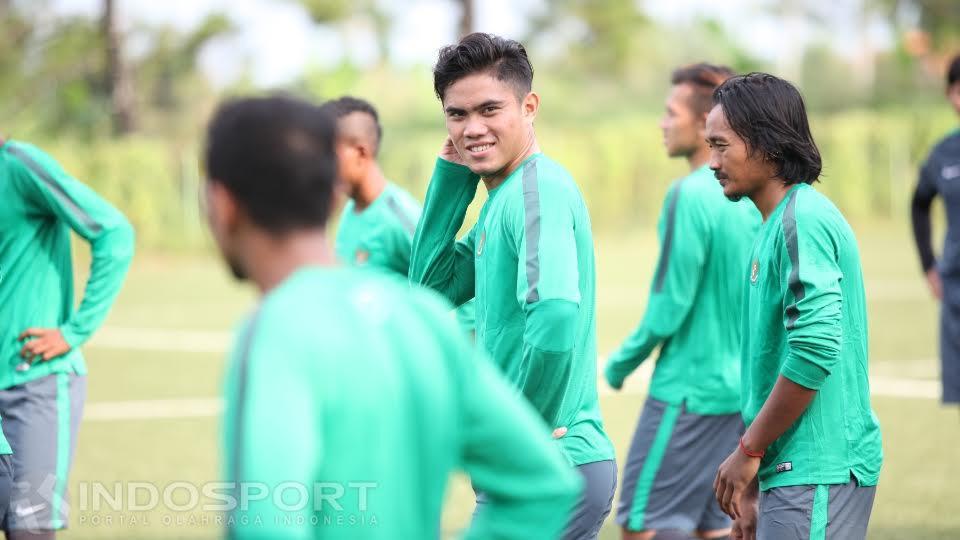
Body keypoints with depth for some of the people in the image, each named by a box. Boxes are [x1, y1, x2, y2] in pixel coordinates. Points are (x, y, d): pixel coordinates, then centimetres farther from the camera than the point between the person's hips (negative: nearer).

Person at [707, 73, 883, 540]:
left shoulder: (802, 221, -14)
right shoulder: (777, 224, 17)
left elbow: (815, 349, -23)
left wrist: (748, 450, -14)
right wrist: (754, 483, 21)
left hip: (816, 475, -10)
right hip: (796, 469, 10)